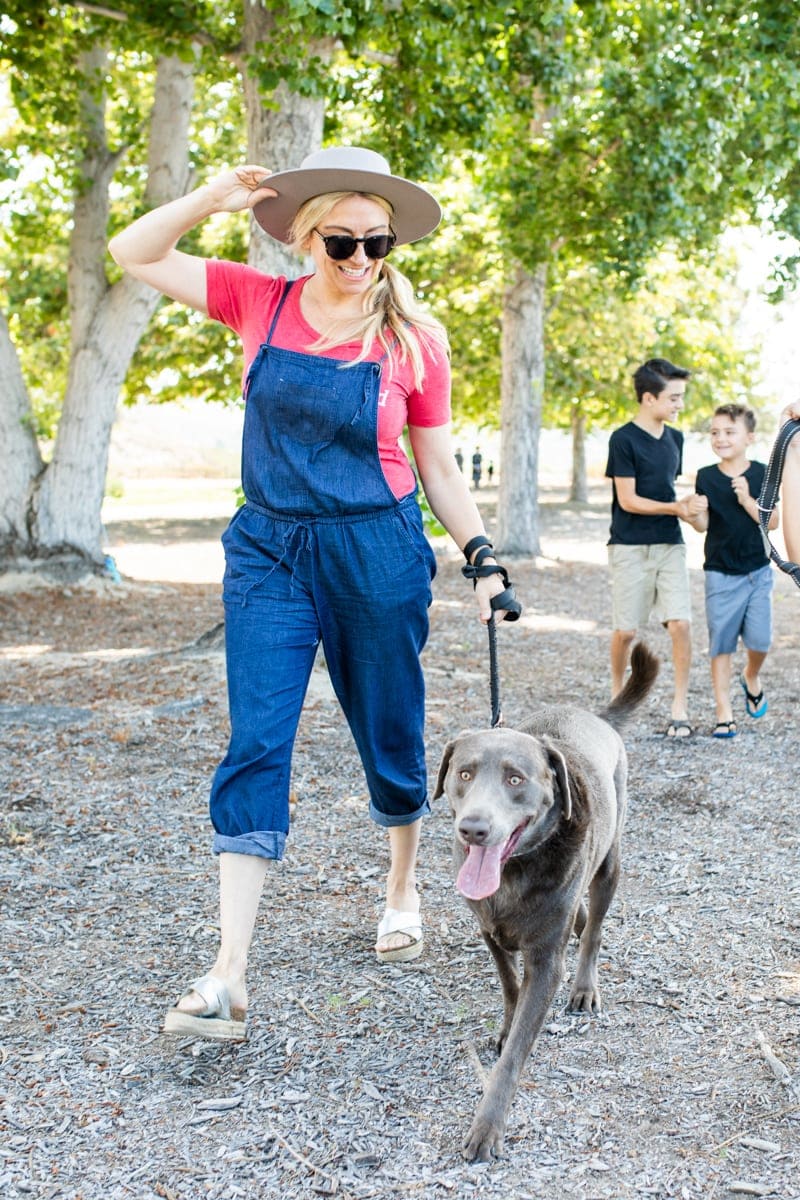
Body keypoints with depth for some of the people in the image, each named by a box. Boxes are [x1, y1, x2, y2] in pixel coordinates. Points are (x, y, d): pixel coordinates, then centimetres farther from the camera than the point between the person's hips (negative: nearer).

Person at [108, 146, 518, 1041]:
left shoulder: (413, 340, -3)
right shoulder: (261, 303, 1)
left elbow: (438, 469, 5)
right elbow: (134, 254, 7)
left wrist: (482, 560, -1)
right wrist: (214, 197, -5)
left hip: (377, 553, -1)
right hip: (269, 550, 1)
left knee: (389, 734, 11)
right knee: (255, 746, -7)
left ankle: (402, 888, 40)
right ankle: (227, 976, -7)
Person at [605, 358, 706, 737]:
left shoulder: (675, 438, 12)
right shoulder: (623, 439, -8)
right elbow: (628, 499, -11)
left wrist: (686, 506, 8)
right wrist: (675, 507, -17)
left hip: (670, 545, 5)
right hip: (630, 548, -5)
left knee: (680, 623, -8)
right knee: (625, 630, 2)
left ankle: (680, 708, -2)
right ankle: (617, 695, 26)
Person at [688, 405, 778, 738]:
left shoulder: (762, 474, -2)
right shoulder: (706, 477, -2)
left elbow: (772, 522, -6)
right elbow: (703, 525, -5)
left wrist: (747, 500, -20)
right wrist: (695, 514, -26)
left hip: (757, 571, 0)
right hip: (721, 573, 0)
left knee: (760, 640, -3)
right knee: (721, 643, 1)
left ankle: (751, 677, 31)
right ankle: (724, 712, 10)